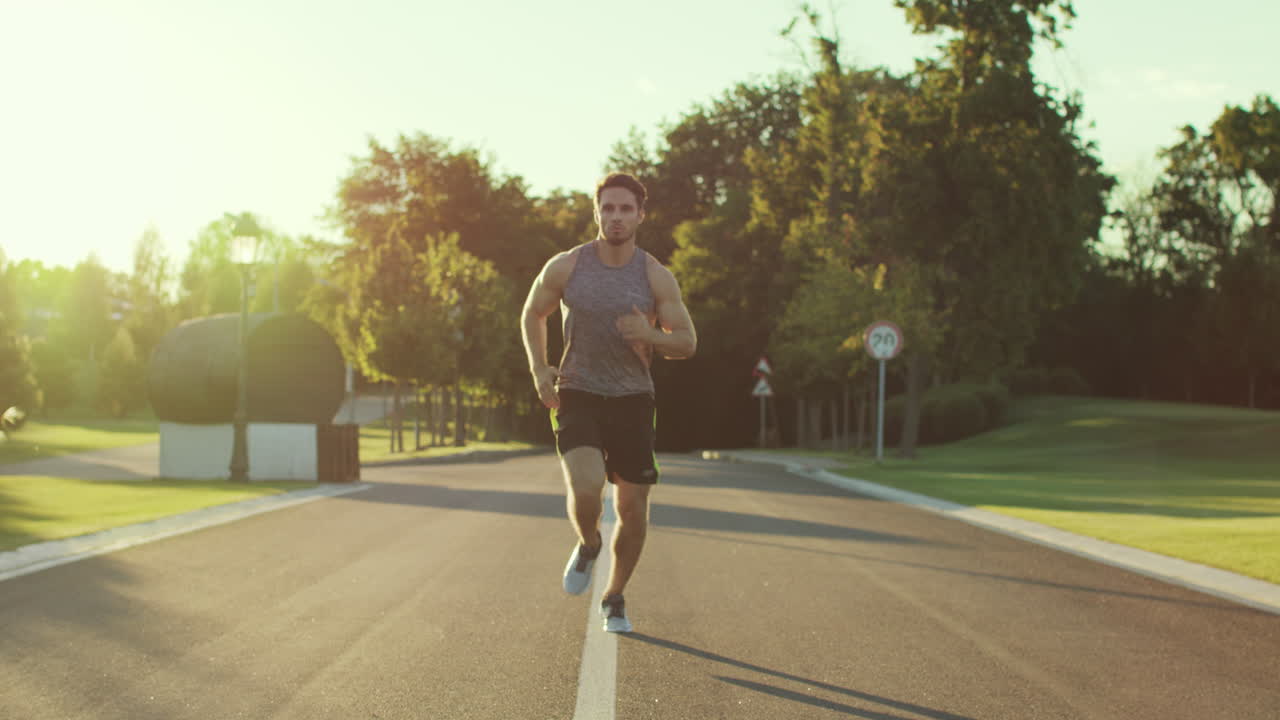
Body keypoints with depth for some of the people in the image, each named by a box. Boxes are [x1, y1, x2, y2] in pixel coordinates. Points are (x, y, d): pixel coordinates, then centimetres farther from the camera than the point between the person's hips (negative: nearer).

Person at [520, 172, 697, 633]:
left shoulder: (655, 276, -5)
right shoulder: (566, 267, -5)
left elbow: (687, 343, 0)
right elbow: (533, 314, 12)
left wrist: (650, 336, -21)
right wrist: (539, 369, -1)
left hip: (632, 400, 2)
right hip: (577, 397, -1)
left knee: (633, 509, 4)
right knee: (585, 489, -25)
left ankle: (614, 598, 27)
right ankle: (588, 544, 11)